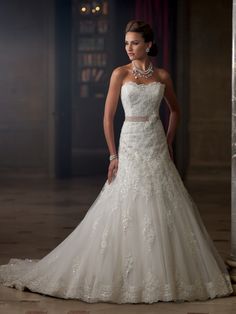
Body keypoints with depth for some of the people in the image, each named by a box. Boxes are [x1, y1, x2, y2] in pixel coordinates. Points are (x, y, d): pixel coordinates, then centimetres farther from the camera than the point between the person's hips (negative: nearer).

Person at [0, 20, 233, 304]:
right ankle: (127, 277, 8)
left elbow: (175, 110, 21)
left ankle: (164, 274, 17)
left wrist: (169, 142, 11)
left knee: (163, 210, 4)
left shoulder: (162, 76, 7)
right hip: (131, 145, -3)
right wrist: (113, 155, -7)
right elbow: (108, 116, -2)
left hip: (157, 148, 3)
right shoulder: (120, 73, -1)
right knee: (127, 211, -3)